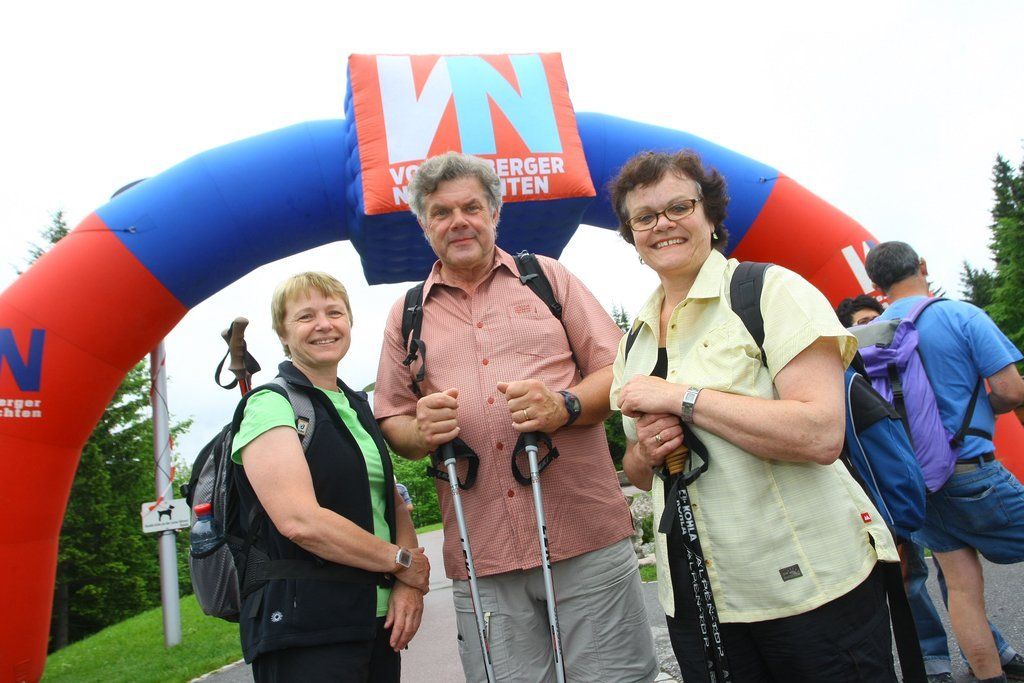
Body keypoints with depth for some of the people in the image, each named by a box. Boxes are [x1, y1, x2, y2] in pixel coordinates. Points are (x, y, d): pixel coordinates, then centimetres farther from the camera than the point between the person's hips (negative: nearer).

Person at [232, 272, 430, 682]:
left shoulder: (359, 407, 13)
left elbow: (393, 501, 12)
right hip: (305, 633, -7)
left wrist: (410, 583, -6)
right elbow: (300, 521, -22)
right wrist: (404, 562, -12)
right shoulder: (271, 405, -10)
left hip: (380, 620, 7)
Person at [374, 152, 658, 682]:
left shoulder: (547, 276, 9)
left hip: (589, 538, -1)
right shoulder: (406, 315, 13)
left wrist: (565, 405, -14)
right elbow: (391, 421, 15)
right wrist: (420, 432, -9)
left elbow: (618, 369, 6)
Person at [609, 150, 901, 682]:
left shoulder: (772, 290, -9)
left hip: (808, 584, -5)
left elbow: (821, 435, -22)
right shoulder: (634, 339, 10)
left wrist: (679, 397, -20)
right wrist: (647, 452, -6)